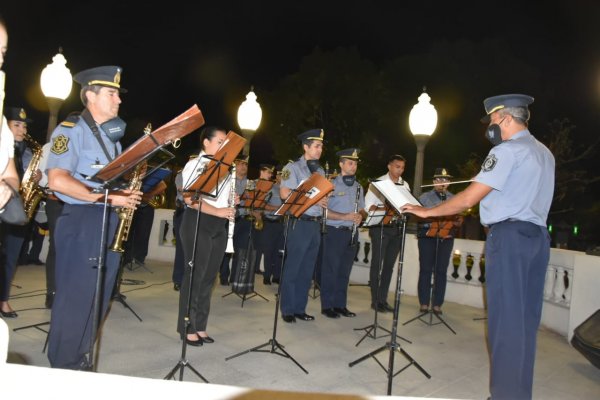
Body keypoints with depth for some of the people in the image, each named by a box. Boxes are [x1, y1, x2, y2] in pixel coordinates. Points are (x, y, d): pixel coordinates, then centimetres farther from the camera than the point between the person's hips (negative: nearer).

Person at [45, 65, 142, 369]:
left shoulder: (113, 135, 17)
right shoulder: (70, 130, -7)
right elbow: (57, 180, -19)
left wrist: (126, 193, 1)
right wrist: (106, 197, -22)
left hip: (110, 221, 8)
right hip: (80, 222, -7)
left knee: (98, 295, 11)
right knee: (73, 295, -1)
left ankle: (80, 359, 25)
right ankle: (63, 366, 14)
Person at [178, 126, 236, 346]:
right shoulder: (194, 165, -3)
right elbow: (190, 198, -14)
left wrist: (232, 204, -1)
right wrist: (217, 211, -22)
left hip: (219, 226, 7)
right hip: (198, 223, -7)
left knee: (209, 276, 8)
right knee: (195, 274, -4)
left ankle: (200, 326, 17)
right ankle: (187, 327, 7)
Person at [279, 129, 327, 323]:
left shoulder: (320, 171, 17)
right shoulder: (293, 167, -5)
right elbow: (285, 193, -16)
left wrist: (324, 199, -1)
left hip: (316, 224, 7)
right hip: (300, 223, -7)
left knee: (307, 269, 11)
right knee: (292, 268, 0)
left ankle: (300, 308, 21)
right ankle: (287, 310, 11)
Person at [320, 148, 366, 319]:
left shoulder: (358, 187, 13)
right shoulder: (331, 184, -6)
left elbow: (362, 210, 15)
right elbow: (324, 211, -12)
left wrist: (360, 216, -8)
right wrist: (345, 217, -21)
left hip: (352, 233, 6)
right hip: (334, 232, -5)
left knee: (345, 270, 10)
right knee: (330, 269, 0)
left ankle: (340, 304, 19)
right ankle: (327, 306, 9)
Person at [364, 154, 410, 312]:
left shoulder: (405, 185, 13)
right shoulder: (378, 182, -1)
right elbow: (368, 205, -8)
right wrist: (385, 209, -23)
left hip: (397, 228, 5)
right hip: (380, 227, -5)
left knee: (389, 264, 8)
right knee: (377, 263, -1)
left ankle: (383, 299, 16)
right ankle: (375, 300, 7)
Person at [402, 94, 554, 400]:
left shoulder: (507, 150, -9)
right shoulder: (545, 153, 18)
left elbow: (469, 199, -14)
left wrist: (427, 211, -5)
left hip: (509, 235, -8)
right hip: (537, 235, 9)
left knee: (506, 318, -4)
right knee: (526, 319, 11)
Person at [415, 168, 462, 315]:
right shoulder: (425, 197, 7)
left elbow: (458, 219, 13)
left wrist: (457, 221, -9)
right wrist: (429, 220, -16)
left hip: (446, 238, 2)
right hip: (427, 237, -2)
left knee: (441, 271, 3)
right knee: (425, 270, -1)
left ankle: (437, 304, 10)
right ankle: (424, 303, 6)